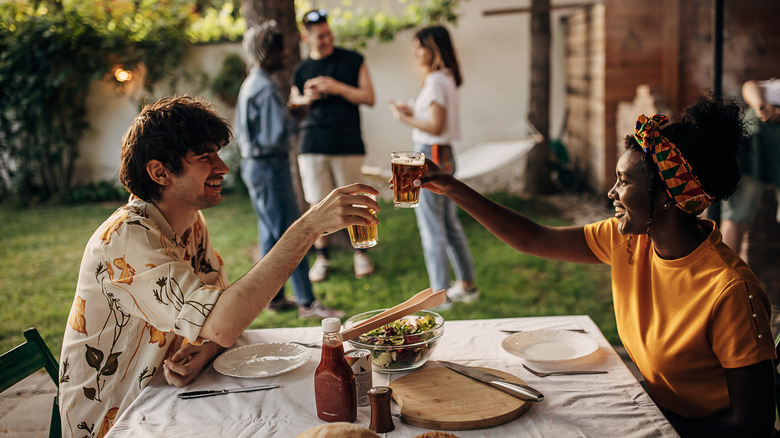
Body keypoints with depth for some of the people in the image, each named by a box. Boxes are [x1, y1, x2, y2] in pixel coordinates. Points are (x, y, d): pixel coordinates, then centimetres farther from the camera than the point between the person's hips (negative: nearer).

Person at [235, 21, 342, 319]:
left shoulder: (250, 85, 13)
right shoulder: (266, 90, -19)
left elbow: (240, 129, 21)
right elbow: (277, 135, -25)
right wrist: (293, 124, -6)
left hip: (253, 164, 10)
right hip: (270, 167, -10)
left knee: (270, 234, 16)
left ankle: (274, 296, 24)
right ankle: (306, 302, 0)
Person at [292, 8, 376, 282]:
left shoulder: (353, 61, 5)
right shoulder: (301, 70, 11)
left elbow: (369, 97, 0)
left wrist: (337, 87, -13)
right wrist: (307, 98, -4)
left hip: (348, 144, -2)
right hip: (312, 145, 2)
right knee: (318, 203, 4)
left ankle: (360, 252, 21)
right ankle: (322, 257, 18)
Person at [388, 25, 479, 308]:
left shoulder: (436, 81, -17)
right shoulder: (447, 78, 12)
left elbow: (436, 126, -21)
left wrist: (404, 119, -11)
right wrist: (413, 113, 8)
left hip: (430, 158, -10)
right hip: (444, 157, 10)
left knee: (431, 229, -1)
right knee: (450, 224, 18)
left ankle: (440, 294, 8)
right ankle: (467, 285, 28)